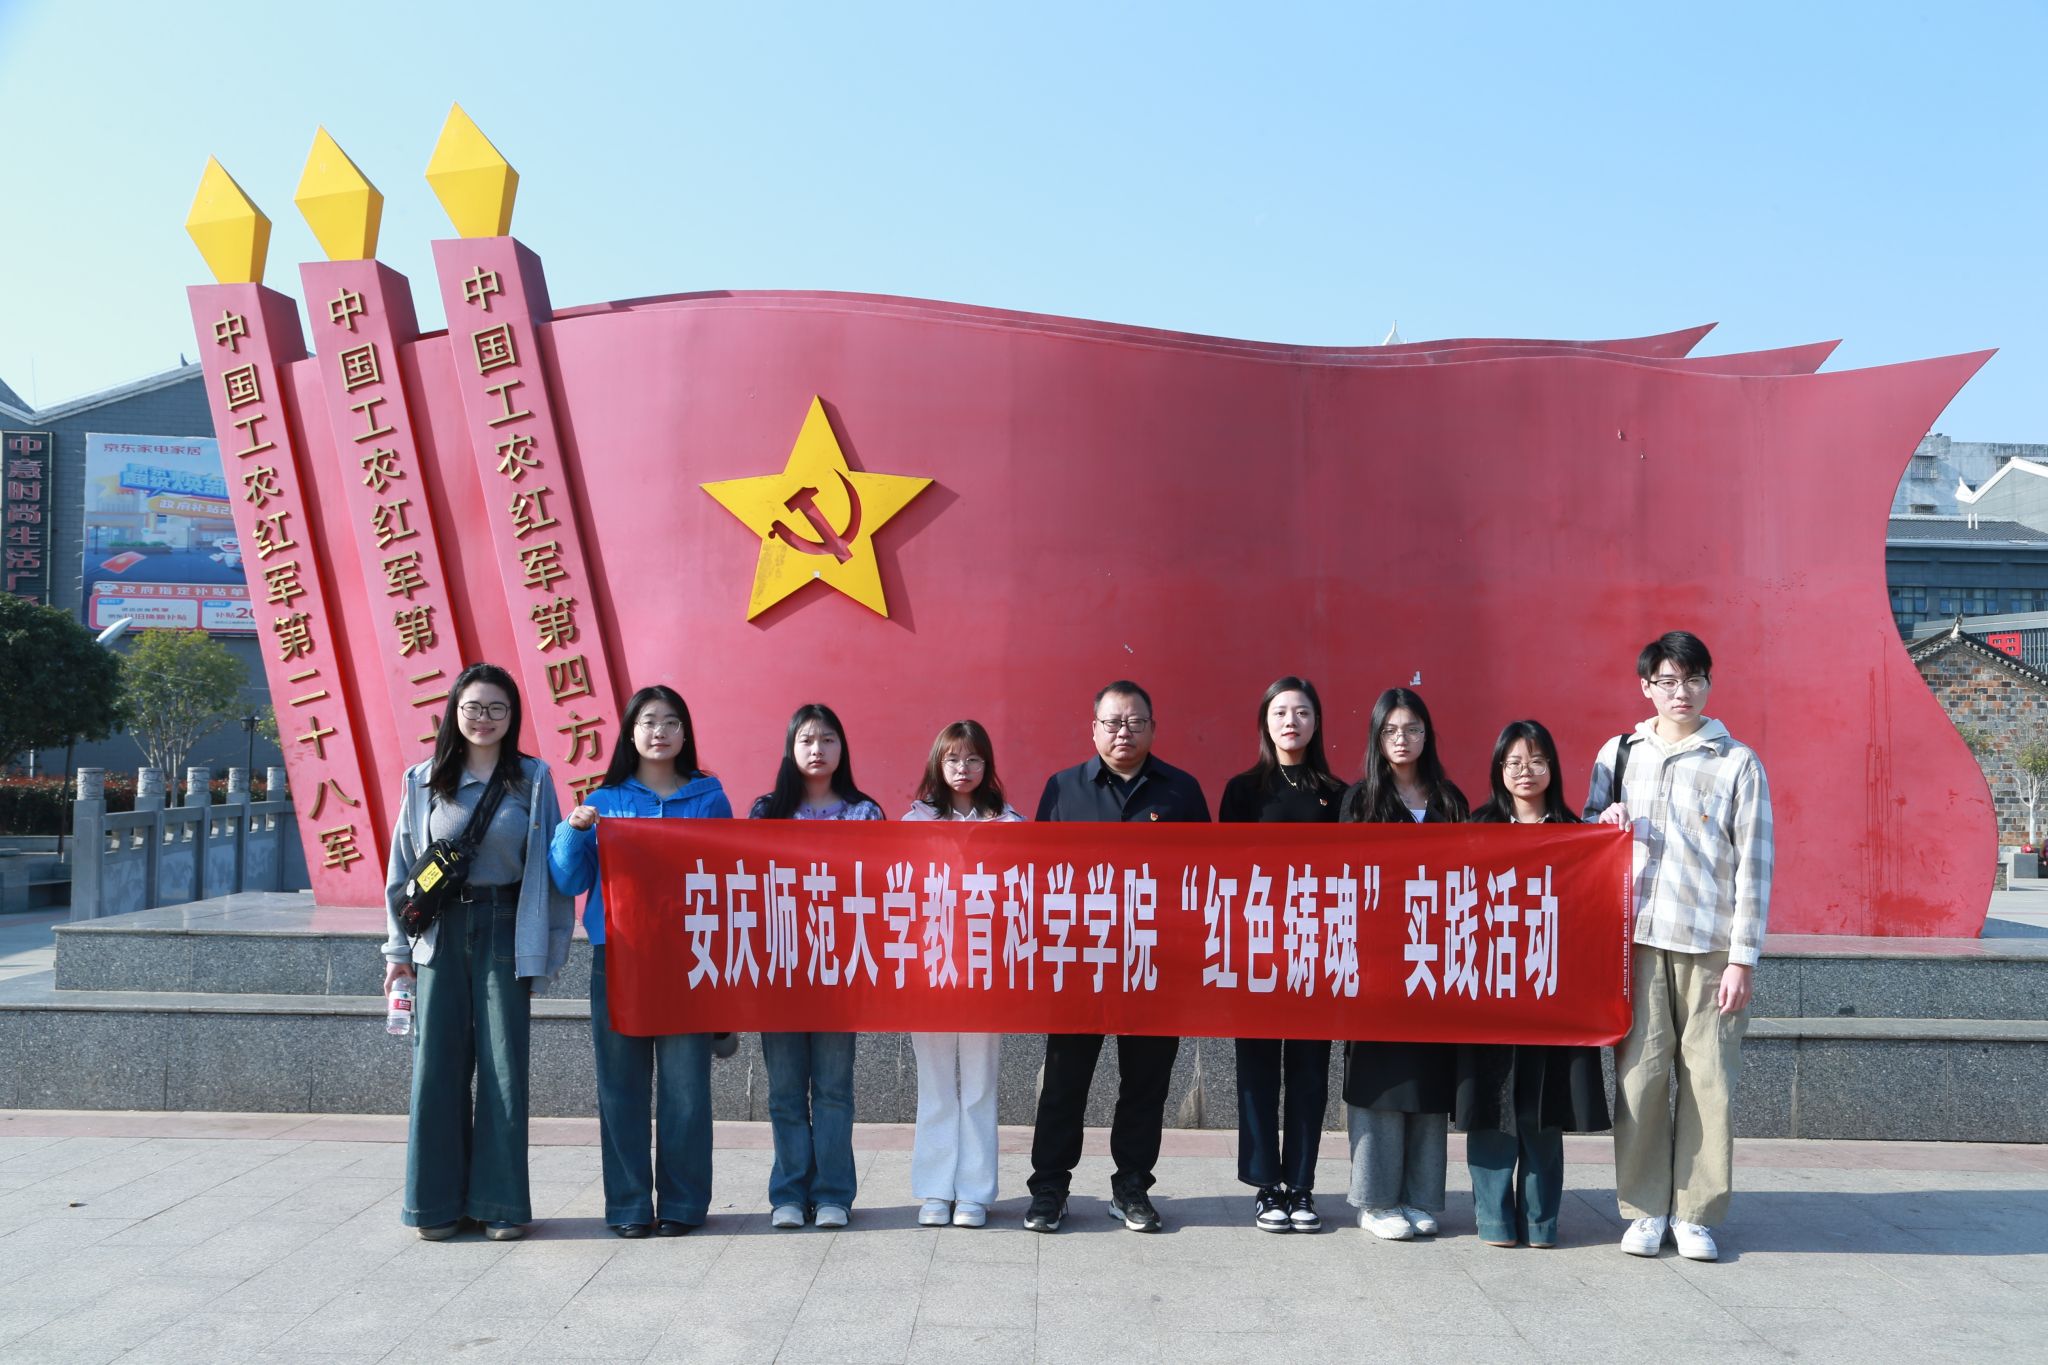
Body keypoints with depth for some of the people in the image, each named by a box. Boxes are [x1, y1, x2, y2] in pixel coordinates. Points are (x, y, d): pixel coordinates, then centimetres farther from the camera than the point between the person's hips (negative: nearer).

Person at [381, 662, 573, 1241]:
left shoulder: (532, 779, 2)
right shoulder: (423, 781, 8)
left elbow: (551, 865, 2)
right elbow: (403, 867, 12)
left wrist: (550, 945, -3)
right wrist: (398, 947, 8)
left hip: (504, 932, -2)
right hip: (440, 932, 2)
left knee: (503, 1067, 0)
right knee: (437, 1066, 2)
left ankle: (501, 1203, 11)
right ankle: (437, 1201, 15)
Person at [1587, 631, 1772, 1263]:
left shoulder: (1738, 763, 4)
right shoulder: (1618, 753, 11)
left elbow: (1754, 866, 1)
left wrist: (1742, 958, -5)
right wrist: (1605, 822, -4)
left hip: (1711, 946, -1)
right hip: (1637, 938, 2)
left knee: (1709, 1079, 0)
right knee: (1640, 1074, 0)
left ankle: (1696, 1214, 12)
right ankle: (1644, 1210, 12)